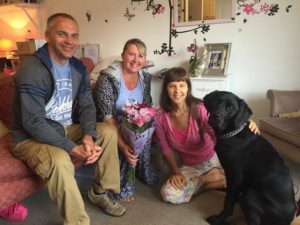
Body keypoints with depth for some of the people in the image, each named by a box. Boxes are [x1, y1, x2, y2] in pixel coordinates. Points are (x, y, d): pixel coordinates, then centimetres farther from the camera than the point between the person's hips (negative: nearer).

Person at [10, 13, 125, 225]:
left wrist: (88, 137, -21)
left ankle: (100, 192, 9)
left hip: (66, 129, 7)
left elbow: (87, 106, -1)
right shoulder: (32, 70, -23)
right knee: (60, 160, -36)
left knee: (109, 131, -7)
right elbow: (34, 123, -27)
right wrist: (73, 149, -29)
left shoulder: (78, 68, 1)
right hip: (32, 137, -7)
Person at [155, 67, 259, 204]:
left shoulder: (199, 109, -22)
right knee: (168, 194, -24)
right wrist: (175, 172, -12)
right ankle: (217, 182, -5)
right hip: (188, 167, 2)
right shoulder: (160, 117, -14)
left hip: (213, 159, -2)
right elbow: (166, 149, -2)